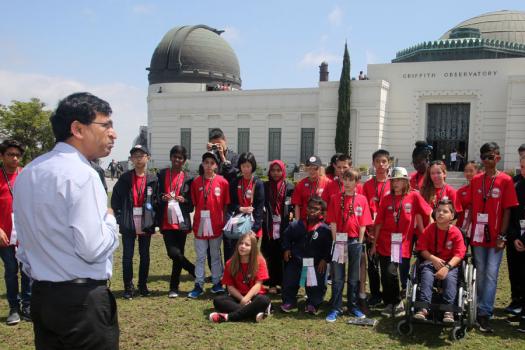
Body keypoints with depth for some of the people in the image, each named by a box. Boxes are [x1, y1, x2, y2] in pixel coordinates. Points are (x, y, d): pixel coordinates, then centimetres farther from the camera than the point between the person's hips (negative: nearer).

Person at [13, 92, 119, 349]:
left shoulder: (28, 173, 9)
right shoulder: (81, 174, -18)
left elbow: (24, 242, 15)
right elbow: (93, 248, -22)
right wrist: (110, 219, -4)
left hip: (41, 297, 8)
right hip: (82, 299, -8)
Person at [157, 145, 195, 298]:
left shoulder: (188, 178, 6)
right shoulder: (162, 174, 6)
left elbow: (192, 203, 8)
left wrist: (184, 200, -12)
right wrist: (162, 198, -13)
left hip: (181, 222, 0)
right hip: (166, 221, 0)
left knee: (178, 253, 5)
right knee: (173, 253, -12)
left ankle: (174, 287, 16)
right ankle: (197, 273, 9)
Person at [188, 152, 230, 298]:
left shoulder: (222, 182, -2)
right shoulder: (196, 182, 2)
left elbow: (226, 204, 1)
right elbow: (194, 203, 6)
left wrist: (223, 220, -4)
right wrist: (199, 216, -3)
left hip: (216, 224, -1)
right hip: (200, 224, 1)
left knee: (215, 255, 12)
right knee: (200, 257, 7)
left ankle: (216, 283, 22)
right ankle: (198, 285, 13)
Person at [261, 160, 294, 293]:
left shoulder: (290, 187, 4)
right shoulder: (264, 186, 7)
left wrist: (291, 214, -9)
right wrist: (262, 216, -6)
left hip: (284, 227, -1)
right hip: (269, 227, 1)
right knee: (271, 256, 3)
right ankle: (272, 284, 11)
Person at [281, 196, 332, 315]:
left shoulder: (325, 229, -8)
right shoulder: (296, 225, 1)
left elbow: (329, 246, -6)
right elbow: (286, 236, 15)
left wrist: (325, 259, -13)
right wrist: (286, 249, 5)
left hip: (316, 263, -2)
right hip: (296, 260, 3)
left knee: (316, 285, -4)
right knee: (289, 281, 4)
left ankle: (313, 304, 19)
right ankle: (289, 302, 25)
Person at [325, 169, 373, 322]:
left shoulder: (362, 200, 1)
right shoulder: (335, 198, 1)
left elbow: (363, 224, 0)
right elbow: (333, 222, -2)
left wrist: (360, 242, -4)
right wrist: (335, 240, -7)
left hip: (355, 241, 1)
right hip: (339, 241, -1)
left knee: (354, 276, 11)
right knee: (337, 276, 2)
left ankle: (353, 306, 22)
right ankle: (336, 308, 8)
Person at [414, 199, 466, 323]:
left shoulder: (456, 232, -5)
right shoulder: (429, 229, 0)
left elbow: (459, 254, -9)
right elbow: (422, 248, 1)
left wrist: (447, 267, -23)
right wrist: (434, 259, -16)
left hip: (450, 263, -1)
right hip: (431, 261, 1)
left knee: (450, 277, -30)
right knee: (427, 275, -28)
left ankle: (448, 310, -28)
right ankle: (423, 307, -35)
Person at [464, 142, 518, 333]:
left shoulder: (505, 180, -4)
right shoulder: (475, 180, 6)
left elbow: (507, 210, -5)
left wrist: (502, 236, -9)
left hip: (495, 237, -3)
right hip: (478, 236, 3)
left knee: (491, 275, -5)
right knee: (480, 274, 11)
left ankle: (484, 314, -4)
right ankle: (480, 309, 22)